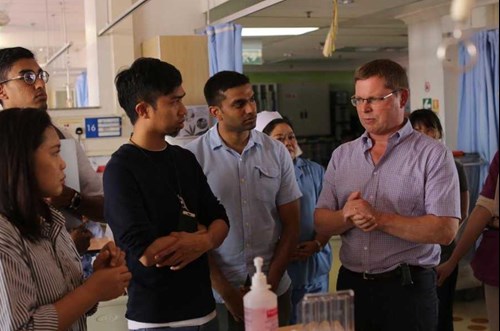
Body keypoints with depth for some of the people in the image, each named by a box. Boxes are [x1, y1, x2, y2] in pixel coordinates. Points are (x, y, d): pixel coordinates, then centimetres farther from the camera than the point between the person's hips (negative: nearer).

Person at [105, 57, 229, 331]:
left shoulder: (185, 159, 5)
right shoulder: (121, 169, -15)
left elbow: (220, 220, 5)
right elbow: (148, 254, -21)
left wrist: (202, 242, -16)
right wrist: (200, 232, -6)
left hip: (204, 308, 6)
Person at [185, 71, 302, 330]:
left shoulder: (277, 152, 0)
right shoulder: (193, 156, -9)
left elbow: (290, 226, 3)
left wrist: (270, 285, -4)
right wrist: (226, 291, -7)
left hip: (274, 289, 3)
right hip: (218, 294, -2)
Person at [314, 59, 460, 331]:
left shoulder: (433, 155, -7)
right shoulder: (341, 156, 7)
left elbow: (445, 230, -16)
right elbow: (321, 223, 5)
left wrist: (379, 219, -20)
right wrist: (347, 216, -16)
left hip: (408, 288, -4)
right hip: (350, 284, 4)